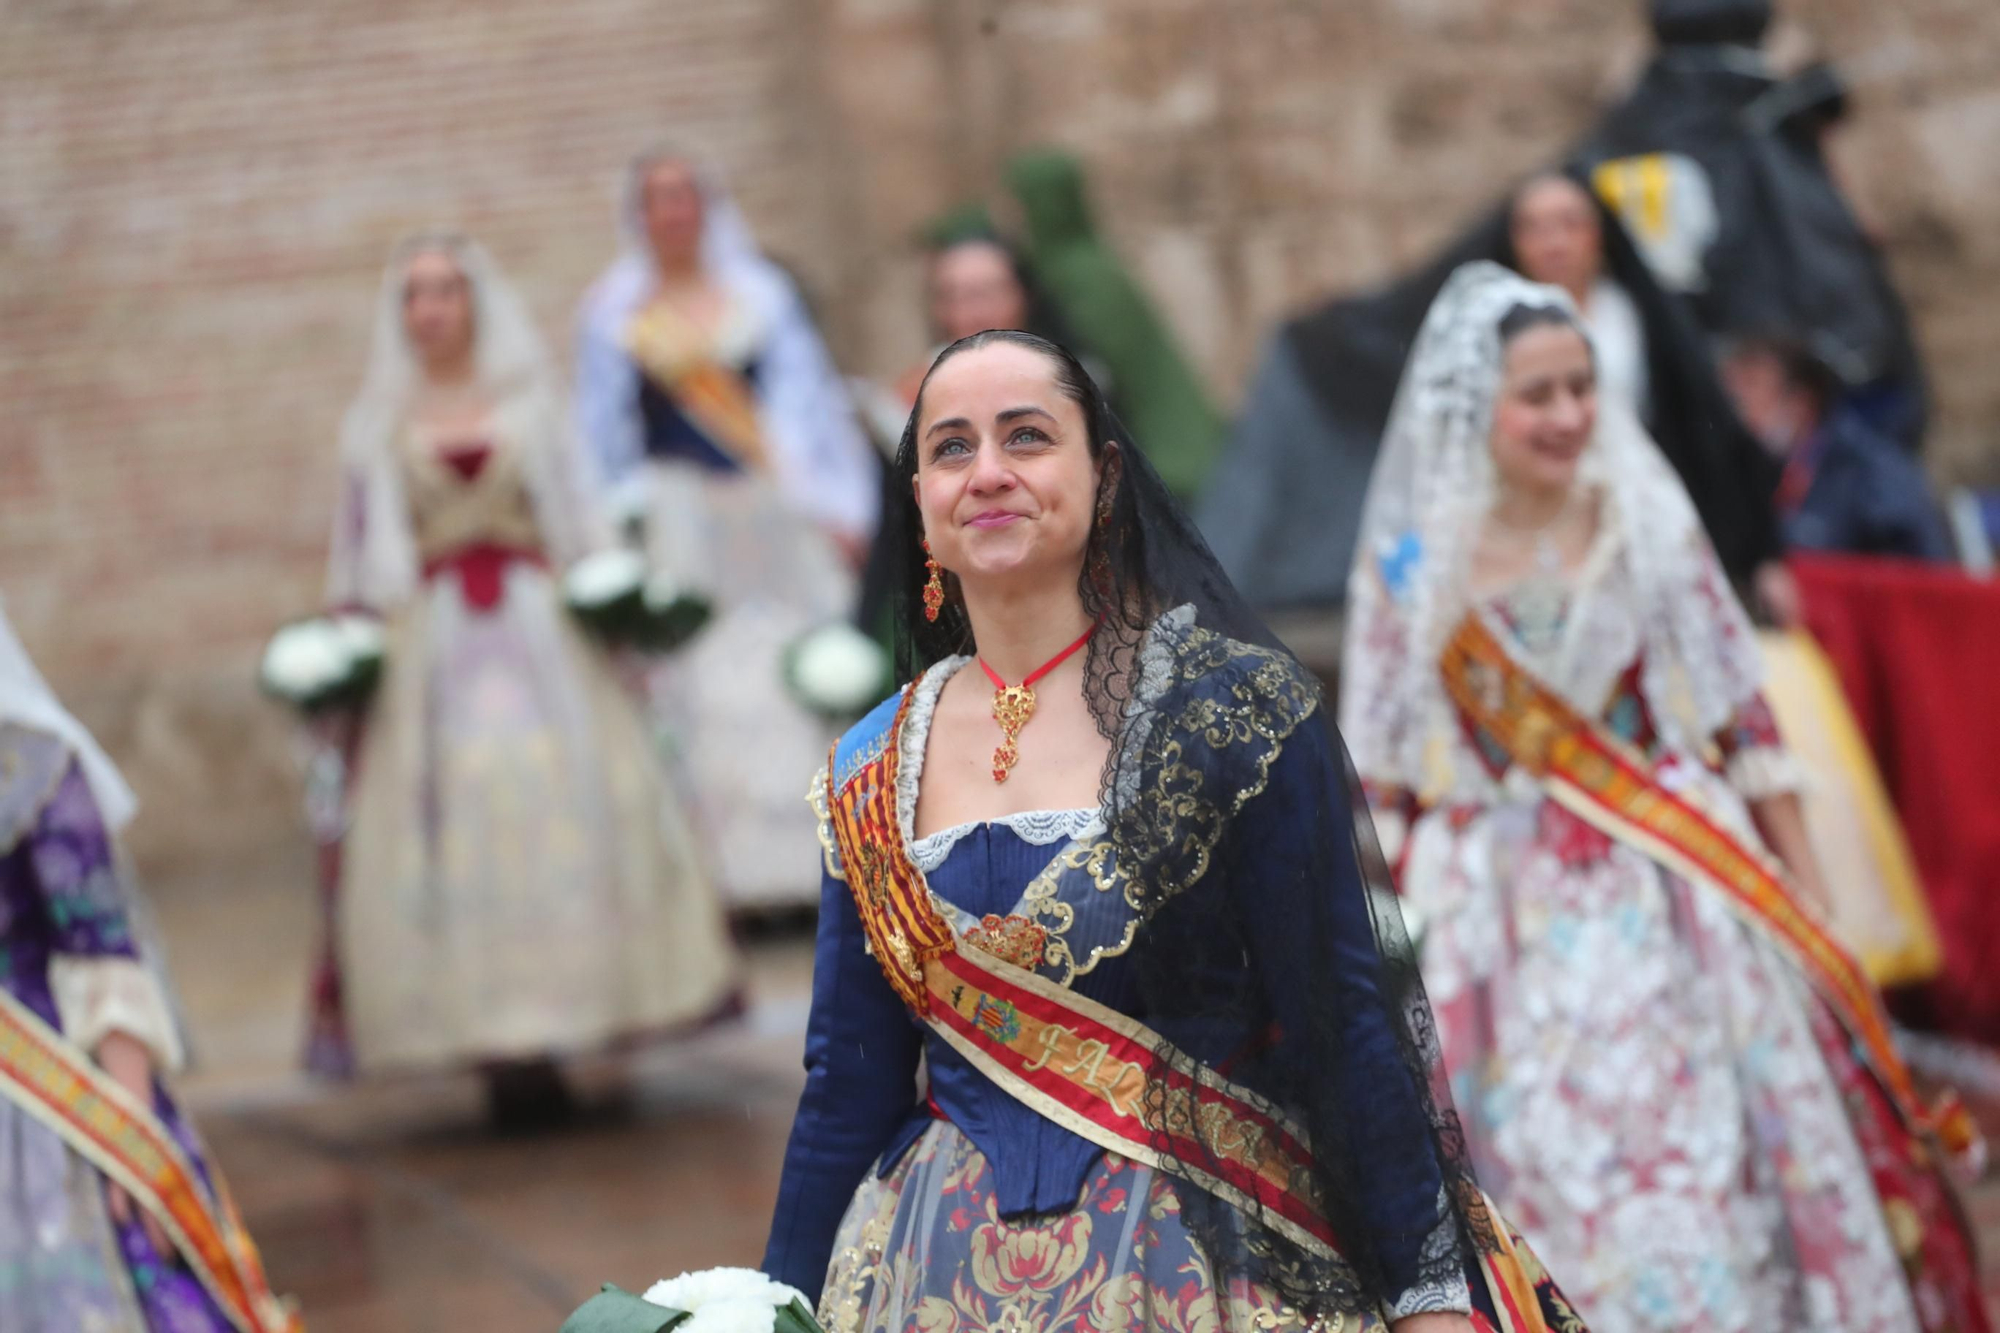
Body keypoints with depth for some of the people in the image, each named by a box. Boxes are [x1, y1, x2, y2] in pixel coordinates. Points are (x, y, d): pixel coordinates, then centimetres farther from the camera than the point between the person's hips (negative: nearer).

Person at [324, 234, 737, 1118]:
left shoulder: (526, 399, 11)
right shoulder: (381, 421, 9)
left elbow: (575, 514, 11)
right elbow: (363, 541, 10)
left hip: (536, 626, 1)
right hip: (431, 639, -1)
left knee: (560, 801, -6)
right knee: (461, 809, -8)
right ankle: (504, 1047, -8)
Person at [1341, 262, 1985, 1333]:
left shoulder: (1647, 523, 0)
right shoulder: (1413, 562, -1)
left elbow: (1741, 719, 4)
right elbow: (1378, 774, 4)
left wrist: (1805, 897, 4)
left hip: (1668, 899, 0)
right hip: (1501, 918, 0)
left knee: (1702, 1175, -1)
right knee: (1544, 1180, 0)